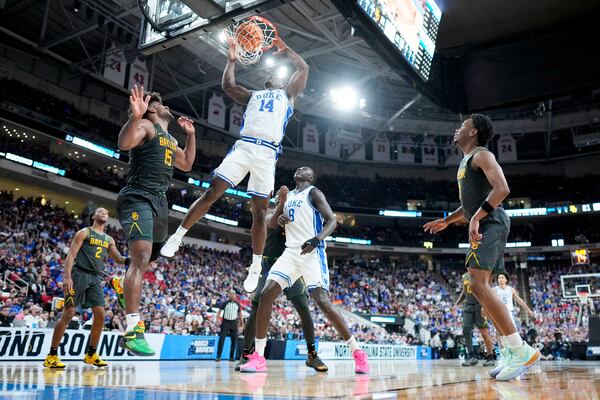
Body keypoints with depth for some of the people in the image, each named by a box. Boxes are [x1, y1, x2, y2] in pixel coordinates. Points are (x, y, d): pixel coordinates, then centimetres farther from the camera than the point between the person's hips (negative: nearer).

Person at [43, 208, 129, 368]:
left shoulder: (109, 239, 18)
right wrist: (67, 276, -18)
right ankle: (52, 356, 2)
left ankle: (91, 354, 11)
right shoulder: (84, 232, 1)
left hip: (96, 278, 6)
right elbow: (71, 254, -7)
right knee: (68, 314, -7)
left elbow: (118, 259, 22)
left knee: (100, 315, -2)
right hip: (79, 275, -6)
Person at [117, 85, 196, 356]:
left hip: (160, 203, 9)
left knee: (143, 262, 15)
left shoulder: (170, 140, 25)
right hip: (138, 199, -9)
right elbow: (124, 143, -20)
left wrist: (191, 134, 31)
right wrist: (135, 116, -36)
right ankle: (133, 330, -26)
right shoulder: (146, 126, 0)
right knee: (140, 260, -22)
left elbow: (187, 164, 36)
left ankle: (131, 328, 29)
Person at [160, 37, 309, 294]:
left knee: (260, 210, -4)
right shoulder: (253, 95, 30)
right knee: (211, 193, -7)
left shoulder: (287, 95, 25)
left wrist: (285, 49, 27)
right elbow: (227, 84, 18)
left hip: (267, 153, -2)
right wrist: (231, 58, 21)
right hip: (244, 146, 2)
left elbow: (303, 68, 18)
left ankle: (256, 267, 2)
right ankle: (177, 237, 2)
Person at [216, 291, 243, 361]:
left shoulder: (237, 304, 6)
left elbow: (239, 313, 16)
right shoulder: (224, 303, -3)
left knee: (234, 340, 1)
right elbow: (219, 311, -4)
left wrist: (241, 321, 13)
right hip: (225, 322, -3)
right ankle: (218, 356, -5)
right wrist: (217, 320, -15)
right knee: (221, 339, -9)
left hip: (234, 322, 3)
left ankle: (232, 356, 10)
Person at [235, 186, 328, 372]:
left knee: (304, 309, -7)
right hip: (269, 264, -1)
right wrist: (282, 202, -26)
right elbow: (272, 223, -16)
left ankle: (312, 355, 5)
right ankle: (246, 354, 6)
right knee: (257, 309, -6)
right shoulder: (269, 213, 7)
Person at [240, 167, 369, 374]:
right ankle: (258, 357, -4)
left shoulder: (314, 193, 1)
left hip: (312, 253, -6)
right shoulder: (288, 196, 21)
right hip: (290, 252, 6)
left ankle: (358, 353, -2)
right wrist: (280, 219, 5)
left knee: (323, 302, -16)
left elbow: (332, 220, -8)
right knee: (266, 294, -10)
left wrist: (317, 239, -28)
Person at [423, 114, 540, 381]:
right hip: (483, 227, 10)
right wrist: (446, 221, 31)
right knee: (481, 288, 8)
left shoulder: (481, 155, -6)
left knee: (478, 285, -21)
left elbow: (502, 189, -21)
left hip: (490, 224, -10)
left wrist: (476, 218, -29)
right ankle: (511, 353, 11)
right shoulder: (466, 161, 25)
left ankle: (522, 351, -18)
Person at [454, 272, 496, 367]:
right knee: (466, 331, -2)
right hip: (468, 306, 6)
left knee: (484, 331, -5)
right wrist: (456, 304, 18)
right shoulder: (465, 276, 15)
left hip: (479, 305, -6)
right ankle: (471, 356, 4)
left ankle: (490, 357, 6)